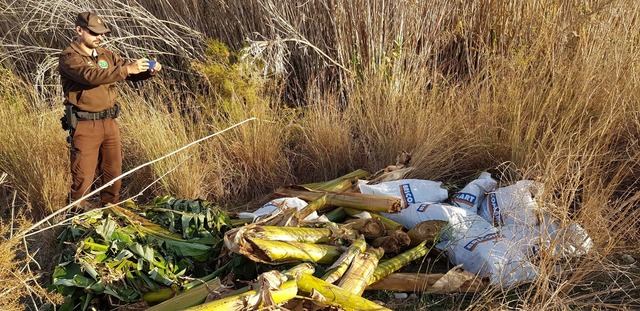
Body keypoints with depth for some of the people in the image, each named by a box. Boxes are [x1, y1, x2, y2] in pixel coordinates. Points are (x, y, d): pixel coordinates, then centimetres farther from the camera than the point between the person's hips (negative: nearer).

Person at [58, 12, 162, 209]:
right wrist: (127, 69, -33)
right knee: (83, 175, 0)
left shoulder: (106, 55, 12)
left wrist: (149, 71, -12)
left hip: (109, 121, 7)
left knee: (113, 171, 14)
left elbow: (129, 73, 11)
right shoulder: (69, 58, -10)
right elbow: (92, 75, -27)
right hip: (85, 125, -7)